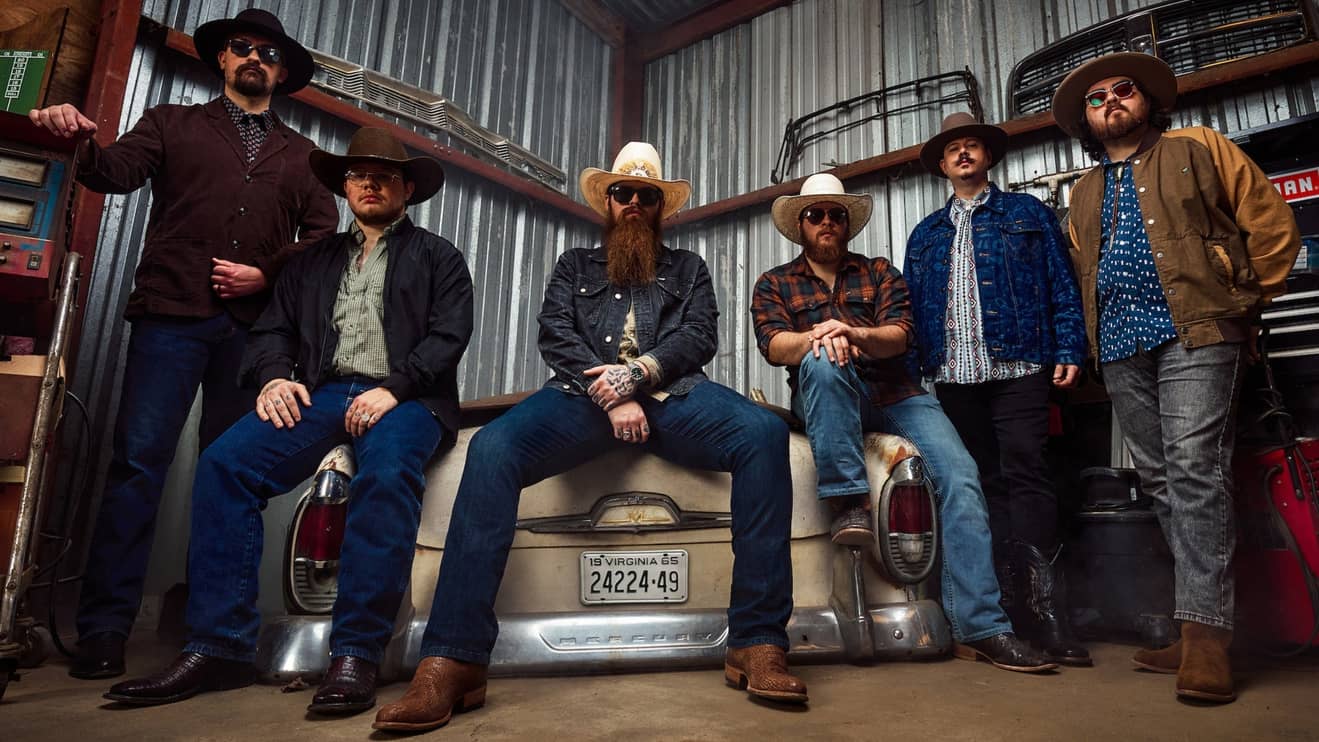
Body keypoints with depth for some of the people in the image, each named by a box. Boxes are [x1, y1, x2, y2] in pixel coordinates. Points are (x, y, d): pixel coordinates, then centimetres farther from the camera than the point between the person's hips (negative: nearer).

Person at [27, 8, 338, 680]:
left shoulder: (300, 154, 20)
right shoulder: (172, 123, 19)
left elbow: (324, 235, 10)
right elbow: (117, 171, 3)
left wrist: (268, 274, -3)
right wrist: (80, 141, -18)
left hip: (255, 325, 1)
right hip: (172, 314, -1)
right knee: (139, 459, -8)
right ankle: (104, 626, -1)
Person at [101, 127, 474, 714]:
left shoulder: (438, 258, 14)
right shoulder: (314, 261, 26)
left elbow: (448, 335, 0)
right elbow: (272, 331, 17)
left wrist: (394, 389, -16)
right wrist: (275, 378, -6)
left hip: (404, 398, -3)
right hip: (322, 393, 4)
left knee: (387, 475, -37)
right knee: (224, 463, -22)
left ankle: (356, 655, -30)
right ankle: (218, 647, -18)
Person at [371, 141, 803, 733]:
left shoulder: (687, 267, 27)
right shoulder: (575, 265, 27)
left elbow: (700, 337, 9)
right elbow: (555, 337, 9)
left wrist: (637, 373, -11)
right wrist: (609, 392, -9)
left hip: (671, 393, 1)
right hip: (585, 393, 0)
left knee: (764, 432, -30)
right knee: (492, 448, -30)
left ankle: (757, 644, -29)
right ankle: (452, 662, -29)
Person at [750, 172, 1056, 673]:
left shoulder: (881, 273, 18)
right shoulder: (774, 285, 15)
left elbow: (899, 335, 1)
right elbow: (774, 345, -3)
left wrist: (853, 332, -20)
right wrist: (819, 338, -24)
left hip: (895, 395, 2)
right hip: (824, 400, -2)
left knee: (960, 474, -20)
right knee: (822, 362, -36)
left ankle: (980, 627, -18)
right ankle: (848, 503, -31)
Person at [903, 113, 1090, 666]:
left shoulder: (1028, 214, 14)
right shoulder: (925, 235, 21)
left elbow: (1062, 285, 5)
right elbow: (912, 309, 15)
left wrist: (1069, 350, -6)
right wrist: (913, 371, 5)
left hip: (1018, 369, -3)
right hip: (953, 376, 3)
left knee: (1025, 476, -12)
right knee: (983, 484, 4)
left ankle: (1041, 605, -9)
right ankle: (1011, 604, 10)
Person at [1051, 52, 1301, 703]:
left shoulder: (1198, 149, 10)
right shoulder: (1085, 194, 23)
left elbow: (1272, 222, 7)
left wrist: (1249, 298, 3)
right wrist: (1086, 341, 14)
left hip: (1196, 331, -5)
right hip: (1121, 347, 5)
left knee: (1193, 471, -16)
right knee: (1161, 482, 4)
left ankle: (1204, 631, -13)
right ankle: (1208, 618, 12)